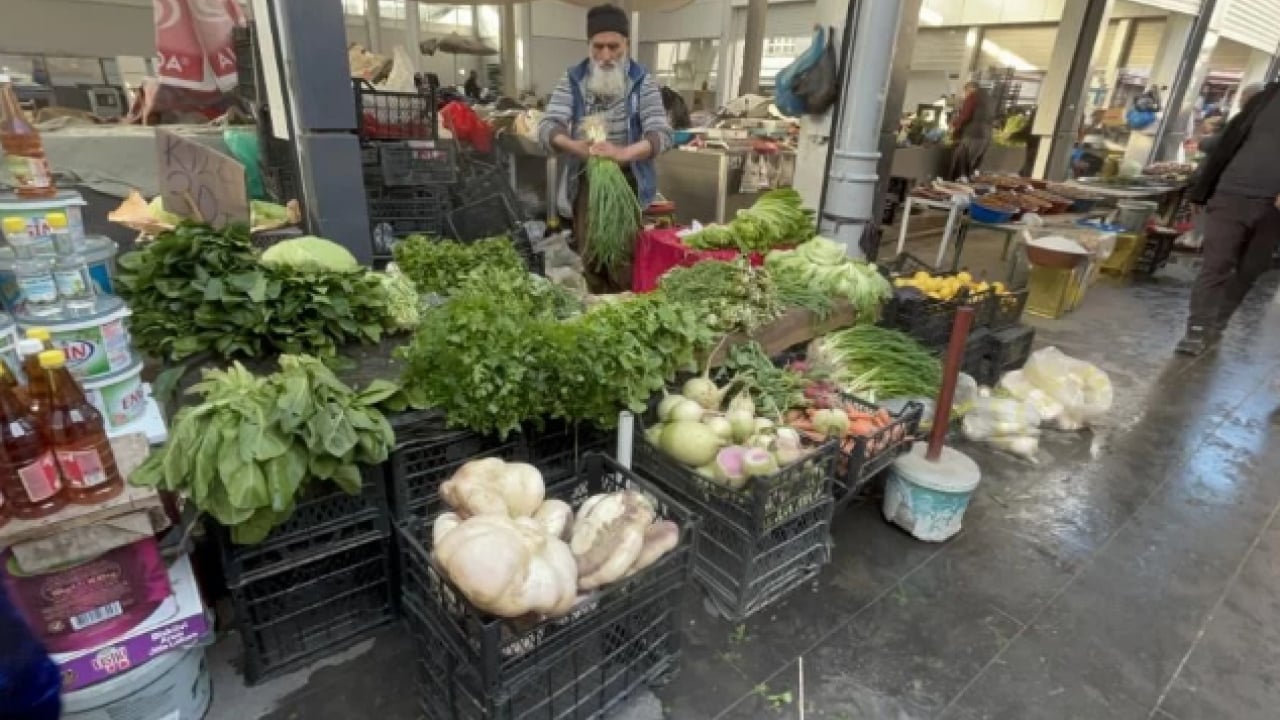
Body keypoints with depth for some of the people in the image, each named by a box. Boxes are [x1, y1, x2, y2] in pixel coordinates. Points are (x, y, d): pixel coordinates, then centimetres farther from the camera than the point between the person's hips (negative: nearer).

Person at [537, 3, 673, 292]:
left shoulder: (642, 81, -2)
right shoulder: (572, 79, 2)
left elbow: (662, 133, -13)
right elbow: (547, 126, -7)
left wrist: (623, 153, -33)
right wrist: (574, 145, -30)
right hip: (584, 181, 2)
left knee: (624, 263, 1)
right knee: (589, 258, 8)